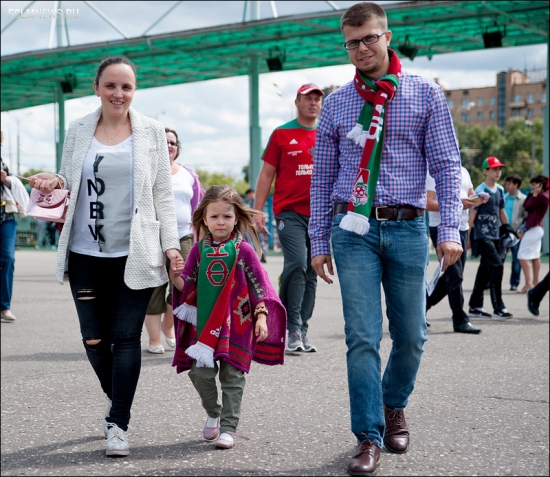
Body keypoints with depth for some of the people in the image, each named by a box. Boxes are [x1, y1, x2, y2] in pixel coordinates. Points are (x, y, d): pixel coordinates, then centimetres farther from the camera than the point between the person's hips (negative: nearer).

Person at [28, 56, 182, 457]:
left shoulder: (151, 131, 5)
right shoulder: (78, 131, 9)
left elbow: (163, 192, 5)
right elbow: (68, 181, 17)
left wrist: (171, 243, -3)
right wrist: (53, 183, -7)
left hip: (135, 255, -2)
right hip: (86, 254, 2)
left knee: (126, 337, -5)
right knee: (94, 340, 4)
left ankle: (118, 425, -1)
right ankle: (117, 402, 30)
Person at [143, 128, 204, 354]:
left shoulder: (188, 174, 15)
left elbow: (197, 208, 18)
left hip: (183, 238, 3)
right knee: (153, 290, -1)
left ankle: (168, 326, 20)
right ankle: (154, 340, 9)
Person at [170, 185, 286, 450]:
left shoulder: (243, 250, -4)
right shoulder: (199, 250, 4)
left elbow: (259, 285, -3)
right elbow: (188, 286, 7)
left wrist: (261, 316, -9)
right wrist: (176, 278, -13)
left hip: (236, 322, -3)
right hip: (205, 323, 3)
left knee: (232, 376, 0)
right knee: (200, 372, -2)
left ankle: (228, 427, 7)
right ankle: (213, 413, 23)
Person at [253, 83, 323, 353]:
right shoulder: (282, 134, 5)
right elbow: (267, 174, 5)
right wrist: (257, 211, -2)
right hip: (290, 211, -4)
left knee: (311, 272, 6)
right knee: (297, 264, -19)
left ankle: (301, 332, 14)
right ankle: (292, 328, -13)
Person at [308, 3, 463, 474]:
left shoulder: (425, 94, 3)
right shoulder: (336, 104, 8)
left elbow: (446, 165, 0)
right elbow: (322, 178, 11)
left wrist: (450, 230, -9)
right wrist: (319, 242, 7)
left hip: (407, 228, 0)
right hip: (353, 229, 0)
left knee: (411, 336, 8)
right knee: (362, 337, -6)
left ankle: (394, 407, 34)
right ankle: (369, 437, 1)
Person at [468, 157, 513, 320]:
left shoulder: (500, 190, 13)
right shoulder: (480, 191, -10)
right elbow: (472, 213, -11)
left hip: (494, 235, 8)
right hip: (482, 235, -8)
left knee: (486, 269, 11)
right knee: (497, 265, -16)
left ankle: (475, 307, 19)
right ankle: (498, 308, -13)